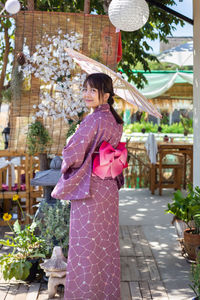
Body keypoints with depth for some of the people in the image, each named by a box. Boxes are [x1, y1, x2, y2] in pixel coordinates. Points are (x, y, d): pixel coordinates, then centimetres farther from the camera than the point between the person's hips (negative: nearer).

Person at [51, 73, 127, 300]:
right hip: (110, 188, 9)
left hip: (89, 189, -8)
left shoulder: (94, 120, -18)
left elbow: (72, 155, -17)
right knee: (107, 243, 16)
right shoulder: (115, 121, 8)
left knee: (86, 245, 2)